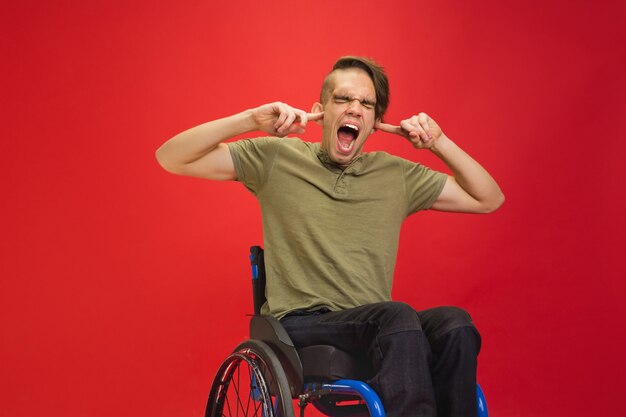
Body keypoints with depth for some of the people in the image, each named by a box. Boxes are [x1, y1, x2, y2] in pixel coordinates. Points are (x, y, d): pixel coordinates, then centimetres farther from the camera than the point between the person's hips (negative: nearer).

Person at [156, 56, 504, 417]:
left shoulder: (398, 175, 13)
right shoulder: (276, 158, 4)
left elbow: (489, 200, 16)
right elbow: (172, 158, 1)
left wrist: (438, 142, 2)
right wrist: (251, 120, -12)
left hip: (377, 326, 4)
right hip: (299, 324, -4)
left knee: (455, 325, -28)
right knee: (398, 317, -34)